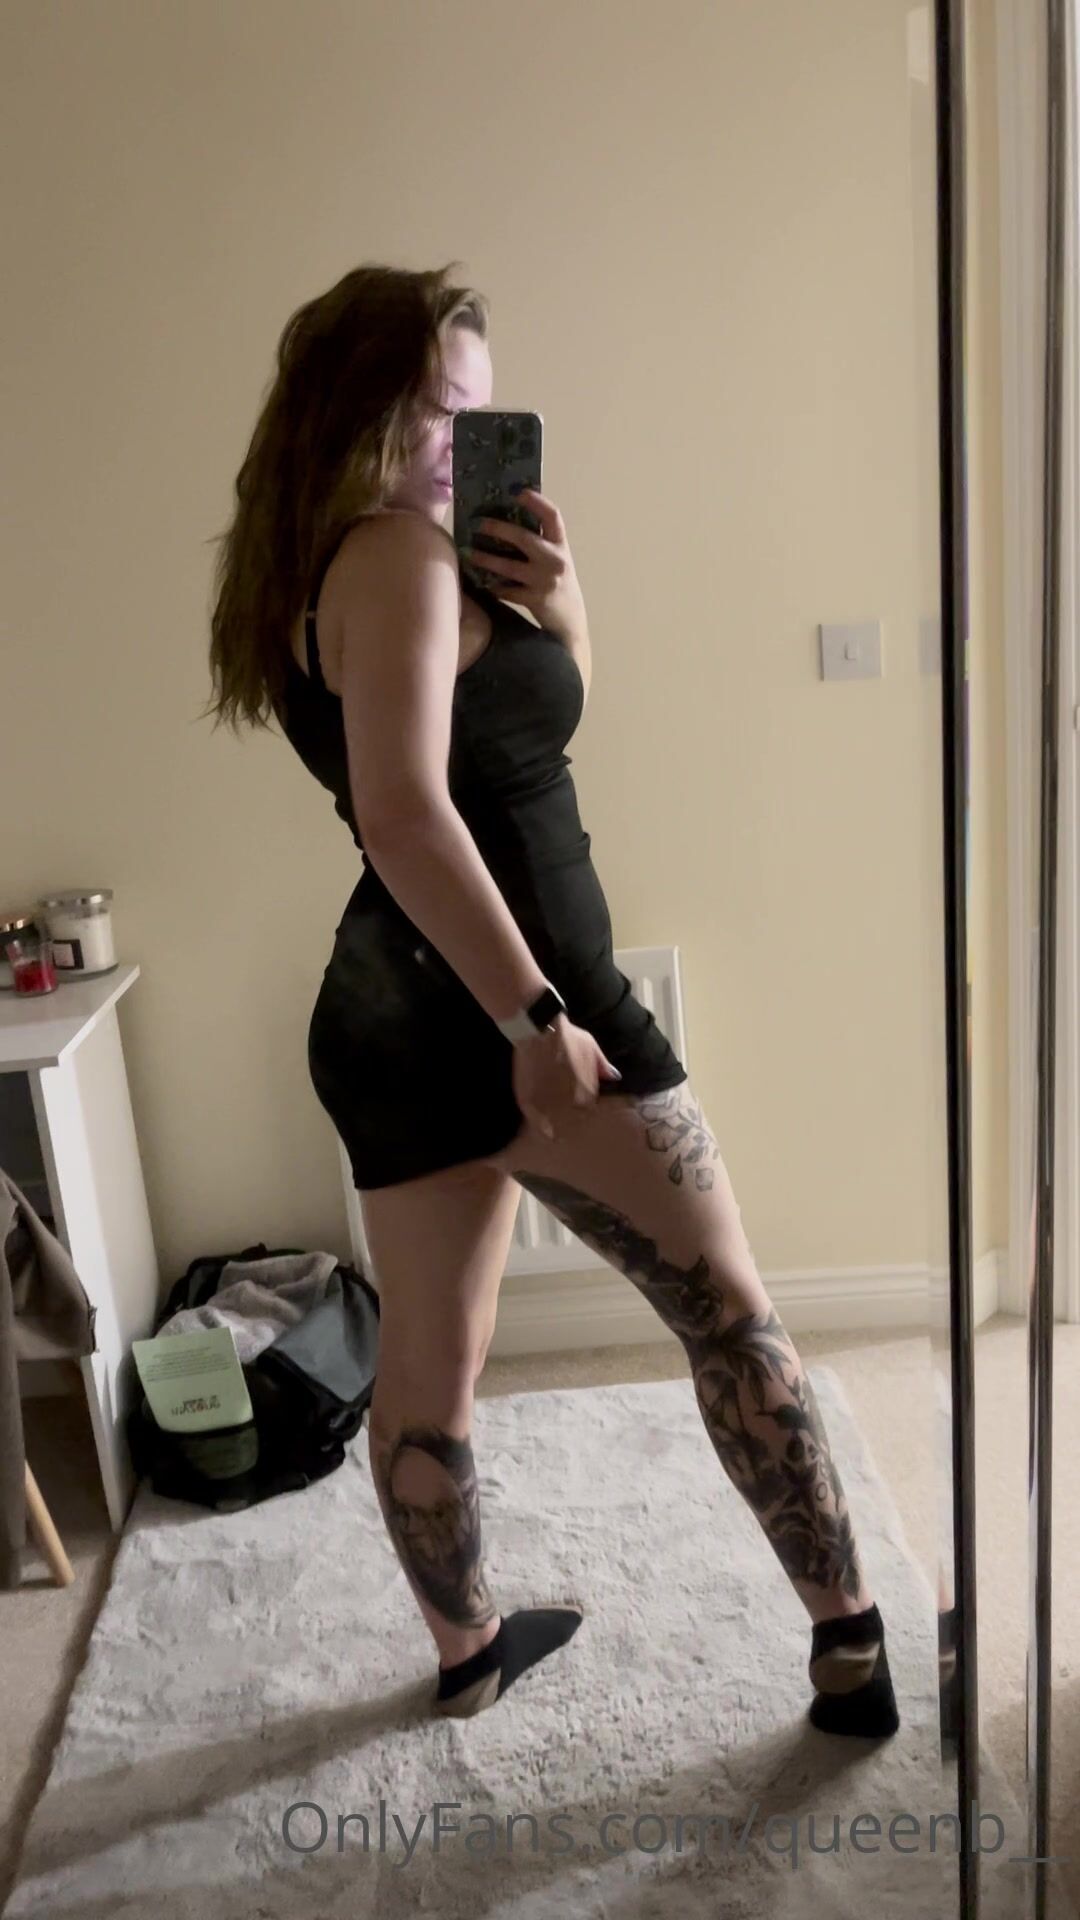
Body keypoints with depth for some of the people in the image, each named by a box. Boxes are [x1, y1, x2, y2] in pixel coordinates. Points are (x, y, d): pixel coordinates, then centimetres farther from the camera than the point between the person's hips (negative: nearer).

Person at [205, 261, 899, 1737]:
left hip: (390, 1017, 9)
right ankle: (852, 1640, 14)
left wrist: (558, 624, 6)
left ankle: (469, 1652, 34)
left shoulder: (326, 569, 19)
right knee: (729, 1311, 4)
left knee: (428, 1364, 17)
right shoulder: (398, 556, -10)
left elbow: (526, 747, 23)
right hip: (500, 996, -9)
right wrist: (536, 1016, -26)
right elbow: (405, 810, -25)